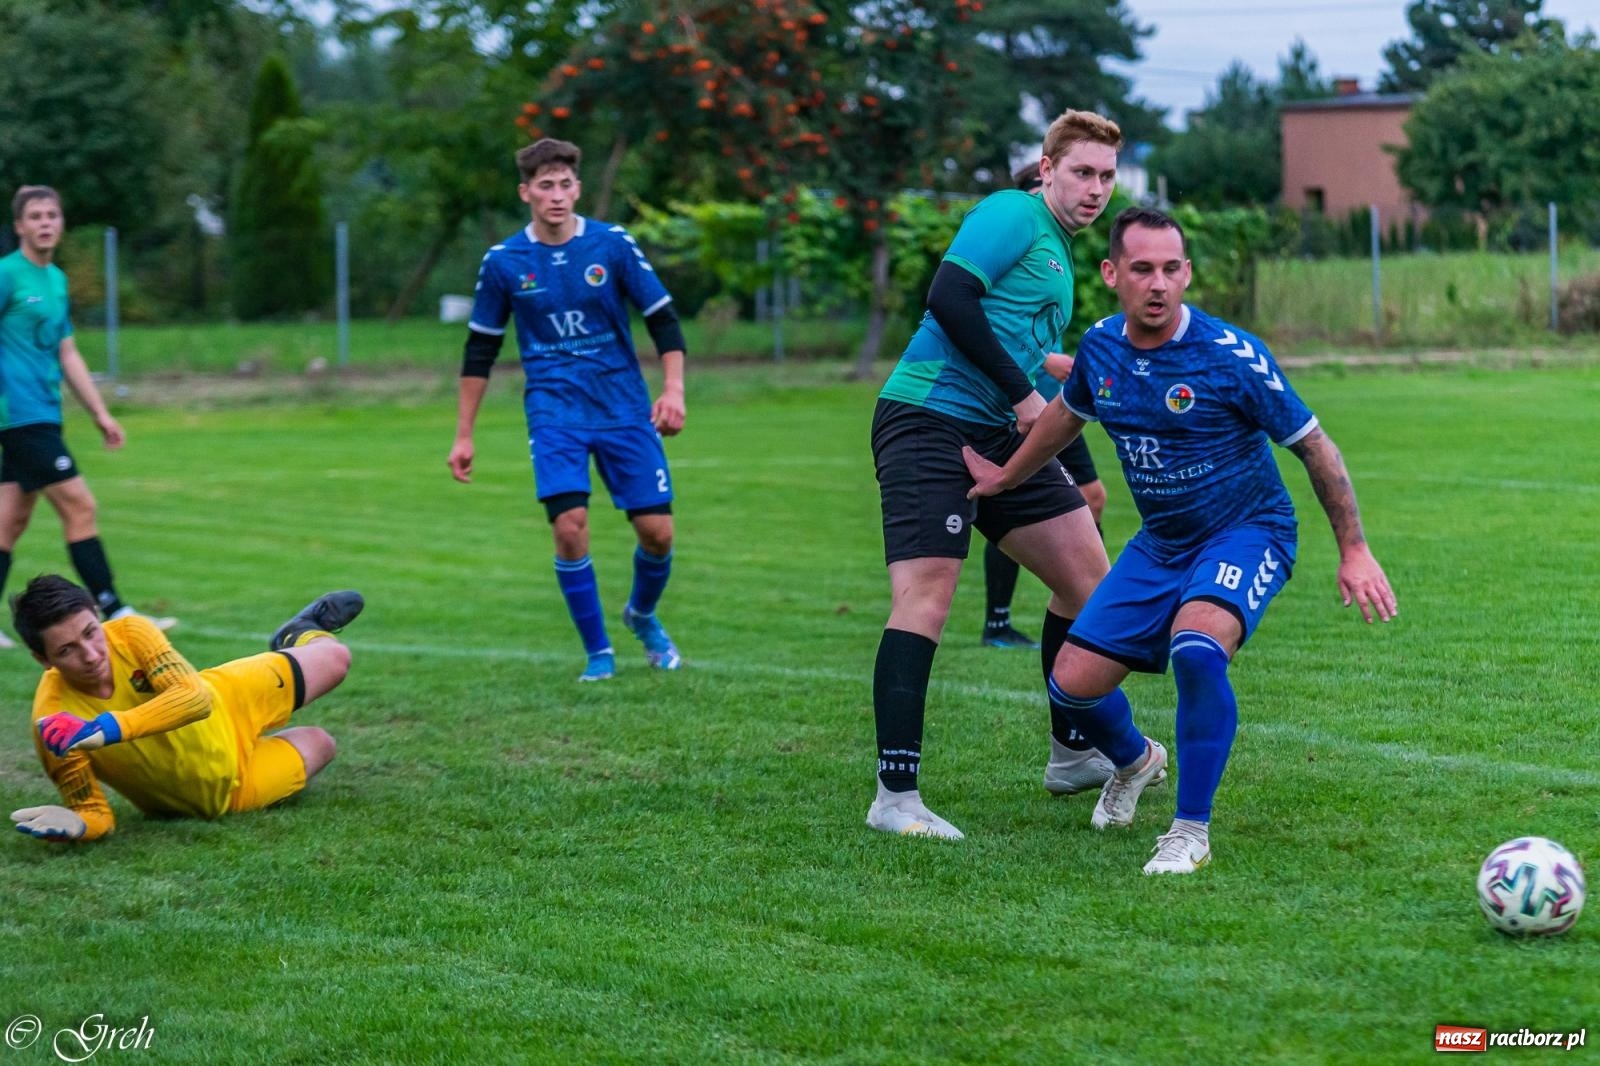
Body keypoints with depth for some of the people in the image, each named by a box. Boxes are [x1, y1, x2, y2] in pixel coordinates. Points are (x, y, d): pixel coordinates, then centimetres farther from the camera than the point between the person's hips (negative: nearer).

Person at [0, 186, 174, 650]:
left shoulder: (56, 280, 16)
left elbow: (67, 354, 21)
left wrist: (101, 414, 18)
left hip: (44, 416, 8)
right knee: (79, 506, -9)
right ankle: (113, 611, -7)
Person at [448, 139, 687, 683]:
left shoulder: (613, 244, -3)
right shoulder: (503, 261, 0)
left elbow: (663, 320, 3)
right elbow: (480, 351, 8)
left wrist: (673, 389, -11)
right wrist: (463, 435, 8)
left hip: (624, 407, 1)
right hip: (554, 412, -1)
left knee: (656, 530, -3)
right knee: (570, 526, -17)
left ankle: (642, 618, 30)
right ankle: (598, 653, 0)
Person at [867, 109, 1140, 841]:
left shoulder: (1059, 251, 21)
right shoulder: (1012, 216, -8)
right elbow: (949, 298, -22)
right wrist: (1021, 393, -19)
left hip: (1000, 433, 10)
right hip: (929, 418, -10)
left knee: (1086, 573, 8)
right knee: (925, 594, -16)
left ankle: (1073, 754, 23)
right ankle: (895, 797, -15)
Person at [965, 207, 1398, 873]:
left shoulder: (1232, 356, -21)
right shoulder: (1100, 347, -4)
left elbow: (1314, 445, -12)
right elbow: (1068, 413, 19)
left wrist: (1354, 551, -12)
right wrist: (1005, 478, 29)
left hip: (1247, 532, -6)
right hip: (1159, 543, 6)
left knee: (1196, 650, -35)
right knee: (1074, 684, 0)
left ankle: (1191, 832, -18)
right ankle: (1135, 761, 37)